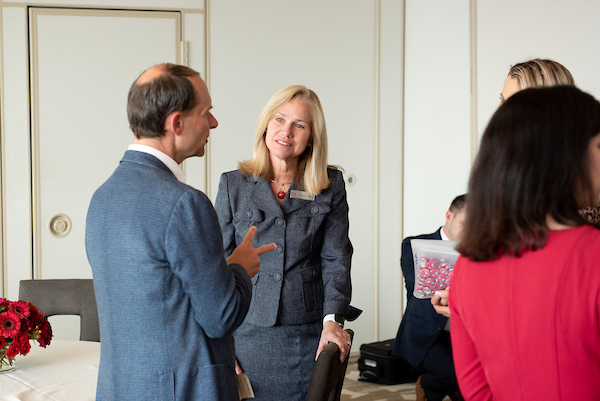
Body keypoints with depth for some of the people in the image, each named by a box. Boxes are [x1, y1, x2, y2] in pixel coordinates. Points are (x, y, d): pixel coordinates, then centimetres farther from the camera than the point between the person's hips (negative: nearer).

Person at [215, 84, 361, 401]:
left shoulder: (331, 186, 4)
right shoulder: (233, 185, 4)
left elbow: (336, 258, -1)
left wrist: (332, 320, -16)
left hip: (311, 337, 0)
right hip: (250, 335, 0)